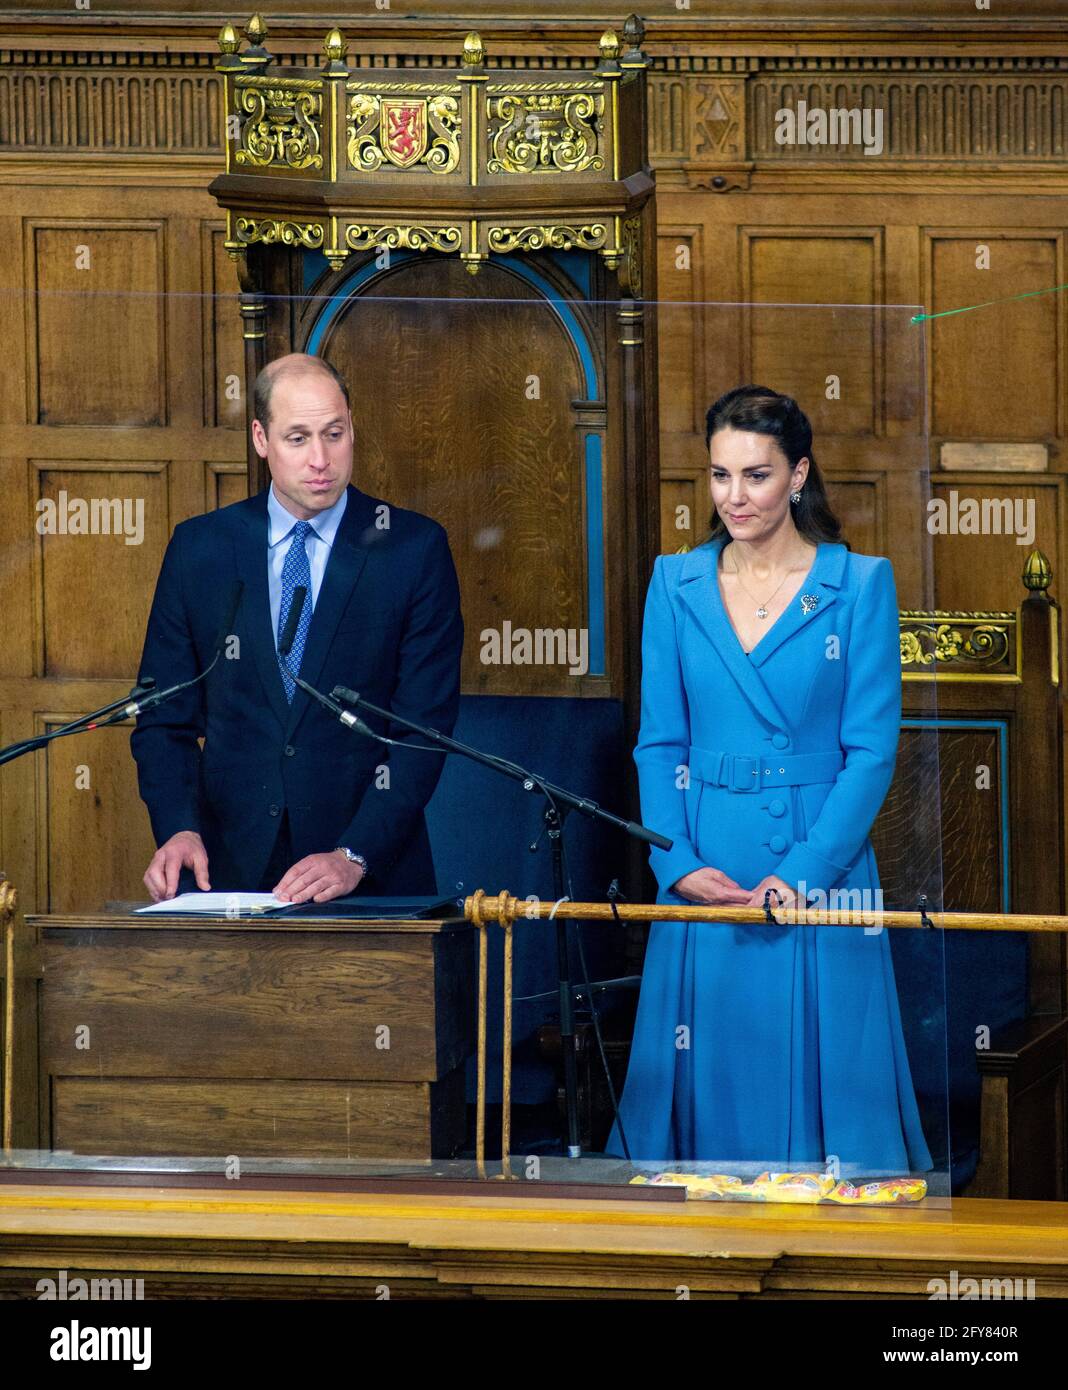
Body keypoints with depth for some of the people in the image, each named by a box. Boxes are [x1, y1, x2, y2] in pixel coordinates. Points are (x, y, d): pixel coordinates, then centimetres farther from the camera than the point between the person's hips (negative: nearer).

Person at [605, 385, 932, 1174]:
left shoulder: (859, 584, -1)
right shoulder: (676, 584, 8)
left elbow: (872, 749, -4)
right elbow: (659, 742, 8)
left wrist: (803, 872, -15)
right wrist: (679, 864, -7)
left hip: (822, 864, -3)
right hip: (705, 873, 3)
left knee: (820, 1072, -1)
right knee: (710, 1078, 5)